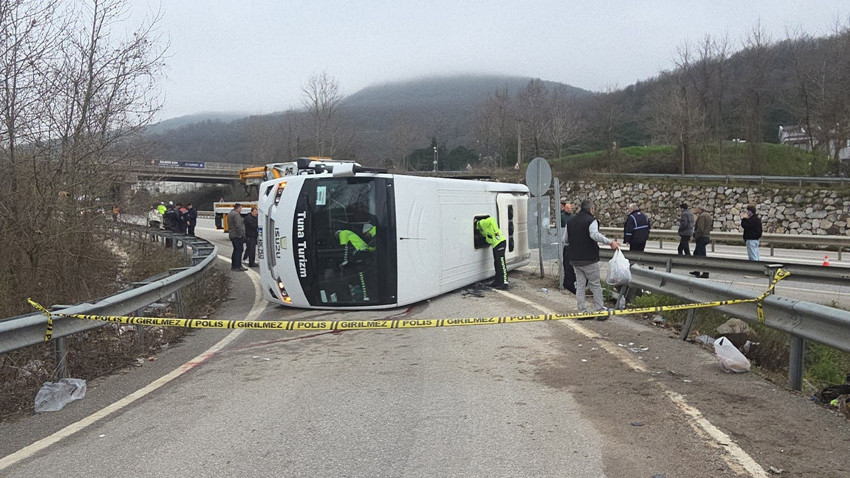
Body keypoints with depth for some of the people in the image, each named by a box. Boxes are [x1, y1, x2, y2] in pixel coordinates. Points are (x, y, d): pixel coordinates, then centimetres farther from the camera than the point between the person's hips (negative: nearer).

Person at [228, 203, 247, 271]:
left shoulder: (230, 214, 18)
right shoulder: (236, 214, -16)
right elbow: (238, 226, -23)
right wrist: (241, 234, -21)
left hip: (232, 235, 10)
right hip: (237, 235, -10)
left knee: (236, 250, 16)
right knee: (239, 250, -7)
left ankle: (233, 266, 19)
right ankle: (238, 266, -7)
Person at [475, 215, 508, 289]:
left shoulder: (482, 223, -12)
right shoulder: (480, 226, 18)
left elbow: (492, 220, -27)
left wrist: (496, 231, -30)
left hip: (499, 243, -11)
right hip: (495, 244, 11)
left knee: (501, 263, -9)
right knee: (496, 263, 17)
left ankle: (505, 283, -8)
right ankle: (497, 281, 26)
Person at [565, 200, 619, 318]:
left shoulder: (571, 222, 11)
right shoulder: (591, 220, -10)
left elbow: (565, 239, 14)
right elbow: (595, 235, -28)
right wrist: (610, 242, -26)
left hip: (575, 259, 6)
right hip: (589, 259, -6)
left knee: (580, 285, 10)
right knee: (595, 285, 4)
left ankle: (582, 312, 10)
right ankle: (600, 311, 6)